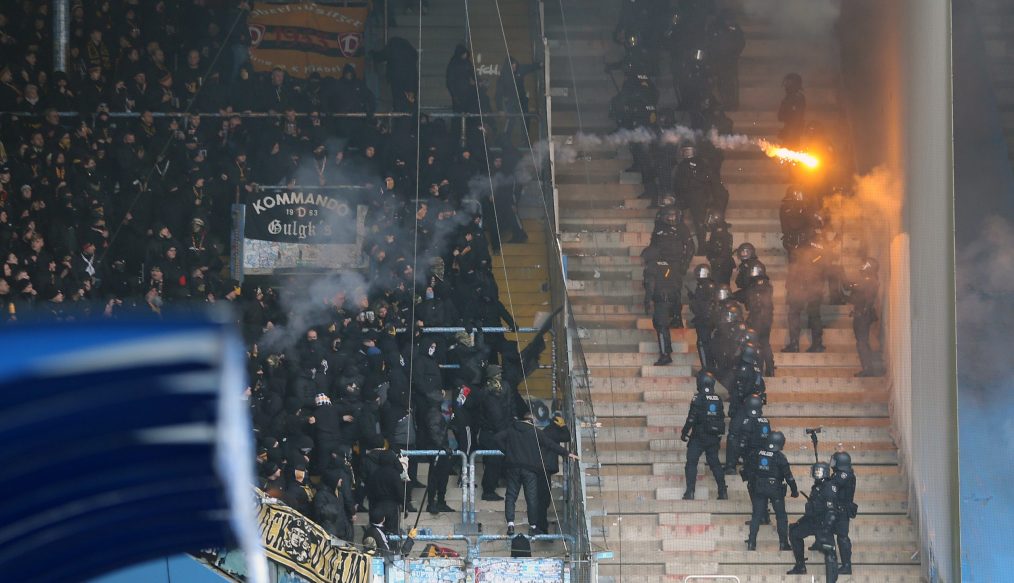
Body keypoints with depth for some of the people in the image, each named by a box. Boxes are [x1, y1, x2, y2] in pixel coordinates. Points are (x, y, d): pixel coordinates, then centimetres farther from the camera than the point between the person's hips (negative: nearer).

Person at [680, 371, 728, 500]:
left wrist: (684, 433, -3)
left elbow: (691, 418, -14)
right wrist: (719, 437, 23)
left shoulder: (698, 398, -12)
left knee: (691, 462, -1)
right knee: (714, 463, 12)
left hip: (699, 437, -5)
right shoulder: (718, 399, 6)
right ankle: (723, 491, 9)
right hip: (714, 438, 5)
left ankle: (690, 492, -10)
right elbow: (722, 419, 13)